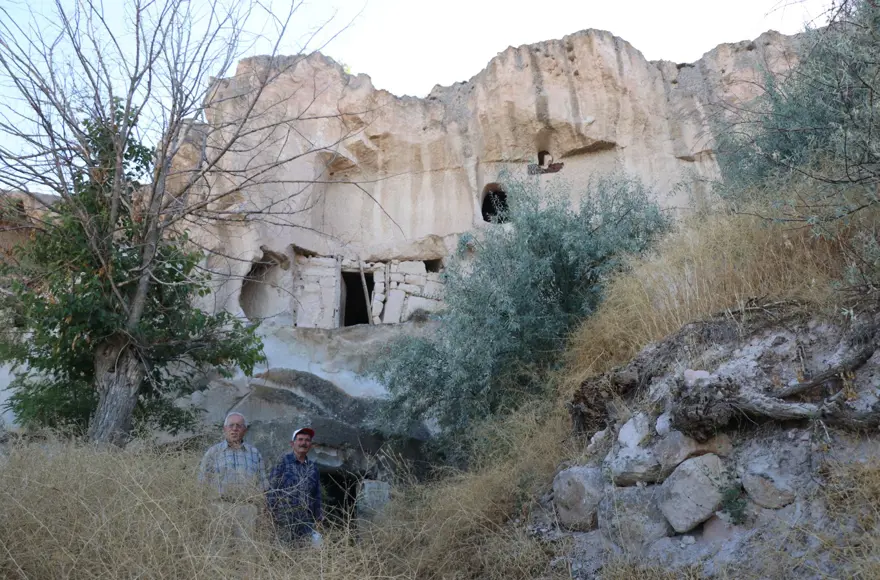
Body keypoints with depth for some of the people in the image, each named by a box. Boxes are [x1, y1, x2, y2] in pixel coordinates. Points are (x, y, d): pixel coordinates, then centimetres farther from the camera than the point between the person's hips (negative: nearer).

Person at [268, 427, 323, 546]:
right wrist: (273, 515, -8)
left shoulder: (313, 466, 11)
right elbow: (272, 490, -3)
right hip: (285, 520, -4)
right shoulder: (282, 462, -1)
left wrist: (318, 518, 12)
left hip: (307, 521, 4)